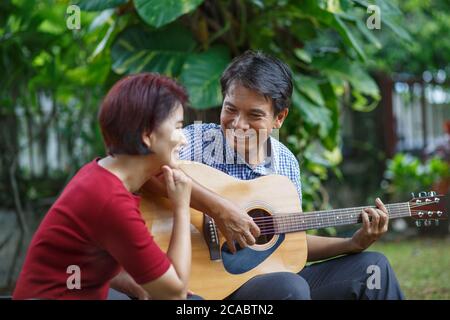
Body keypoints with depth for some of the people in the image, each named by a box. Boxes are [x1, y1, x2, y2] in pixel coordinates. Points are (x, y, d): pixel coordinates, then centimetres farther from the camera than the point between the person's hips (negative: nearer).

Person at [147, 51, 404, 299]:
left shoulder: (286, 163, 8)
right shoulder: (199, 139, -10)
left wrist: (354, 244, 4)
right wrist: (217, 207, -31)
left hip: (273, 275, 6)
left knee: (373, 267, 5)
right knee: (289, 288, -35)